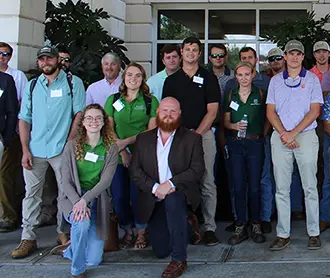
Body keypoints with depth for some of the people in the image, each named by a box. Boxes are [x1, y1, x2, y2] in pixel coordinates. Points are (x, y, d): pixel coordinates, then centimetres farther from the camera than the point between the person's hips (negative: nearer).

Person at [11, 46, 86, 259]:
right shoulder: (32, 86, 12)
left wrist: (70, 142, -10)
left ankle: (63, 232, 17)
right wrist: (25, 150, 2)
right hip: (35, 149, 3)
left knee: (66, 192, 3)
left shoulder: (73, 83, 3)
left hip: (62, 149, -3)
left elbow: (79, 113, -2)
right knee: (31, 193, 4)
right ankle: (28, 238, 10)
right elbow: (24, 119, 10)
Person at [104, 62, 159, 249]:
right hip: (118, 156, 2)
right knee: (119, 196, -2)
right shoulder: (113, 100, 11)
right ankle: (127, 231, 18)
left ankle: (142, 232, 13)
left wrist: (127, 141, -12)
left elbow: (152, 130, -2)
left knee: (137, 195, -8)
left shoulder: (151, 101, 5)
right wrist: (122, 150, -6)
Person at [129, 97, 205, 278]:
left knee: (173, 200, -38)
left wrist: (171, 184, -21)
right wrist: (154, 187, -16)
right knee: (161, 250, 1)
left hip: (179, 194, -3)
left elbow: (197, 169, -9)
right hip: (154, 201, 3)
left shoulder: (192, 139, 2)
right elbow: (134, 171, 1)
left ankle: (179, 259, -26)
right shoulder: (143, 139, 8)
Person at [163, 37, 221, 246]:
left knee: (207, 183, -3)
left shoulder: (209, 78, 6)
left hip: (204, 134, -2)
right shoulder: (171, 80, 13)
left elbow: (212, 111, -1)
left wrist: (196, 134, -10)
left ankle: (209, 227, 1)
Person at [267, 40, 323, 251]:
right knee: (281, 189, 2)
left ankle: (314, 233, 8)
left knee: (310, 187, 0)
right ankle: (283, 234, 8)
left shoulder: (312, 79, 5)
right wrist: (284, 134, -8)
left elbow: (314, 111, -3)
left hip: (305, 135, -2)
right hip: (280, 137, 2)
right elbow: (270, 111, 6)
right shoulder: (276, 81, 11)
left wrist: (293, 133, -12)